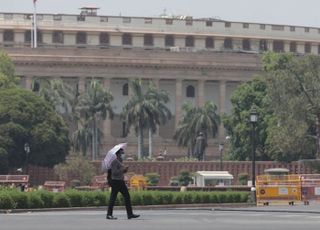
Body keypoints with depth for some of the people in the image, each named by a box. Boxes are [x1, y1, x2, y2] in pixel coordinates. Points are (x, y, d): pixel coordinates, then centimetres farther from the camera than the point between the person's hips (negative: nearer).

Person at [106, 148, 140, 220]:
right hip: (115, 182, -10)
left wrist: (124, 170, 6)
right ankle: (109, 215, 2)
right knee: (113, 198, -4)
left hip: (121, 182, 10)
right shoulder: (115, 162, -12)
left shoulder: (120, 161, 17)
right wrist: (123, 170, -18)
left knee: (127, 197, 4)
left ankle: (130, 214, 4)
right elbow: (114, 172, -20)